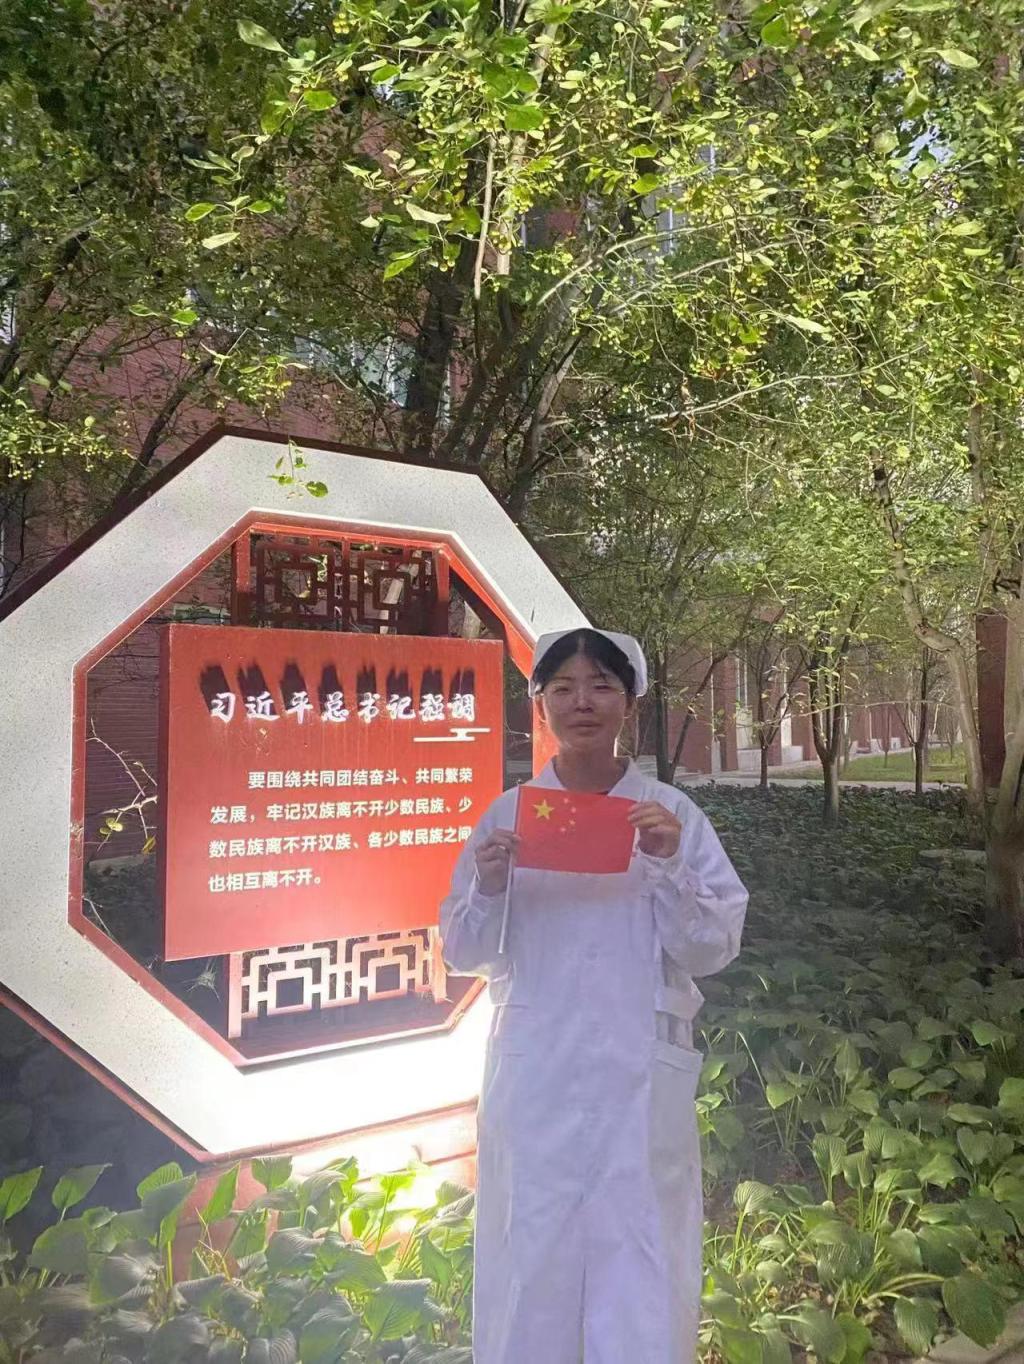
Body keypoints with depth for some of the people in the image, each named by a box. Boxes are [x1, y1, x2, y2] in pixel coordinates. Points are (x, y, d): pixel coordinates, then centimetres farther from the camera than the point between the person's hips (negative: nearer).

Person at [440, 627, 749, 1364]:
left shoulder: (672, 813, -1)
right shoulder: (507, 814, 2)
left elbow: (714, 949, -2)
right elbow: (464, 953, 4)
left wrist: (669, 865, -16)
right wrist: (489, 887, -15)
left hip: (640, 1075, -1)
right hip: (534, 1074, 1)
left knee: (641, 1263, 5)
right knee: (528, 1260, 8)